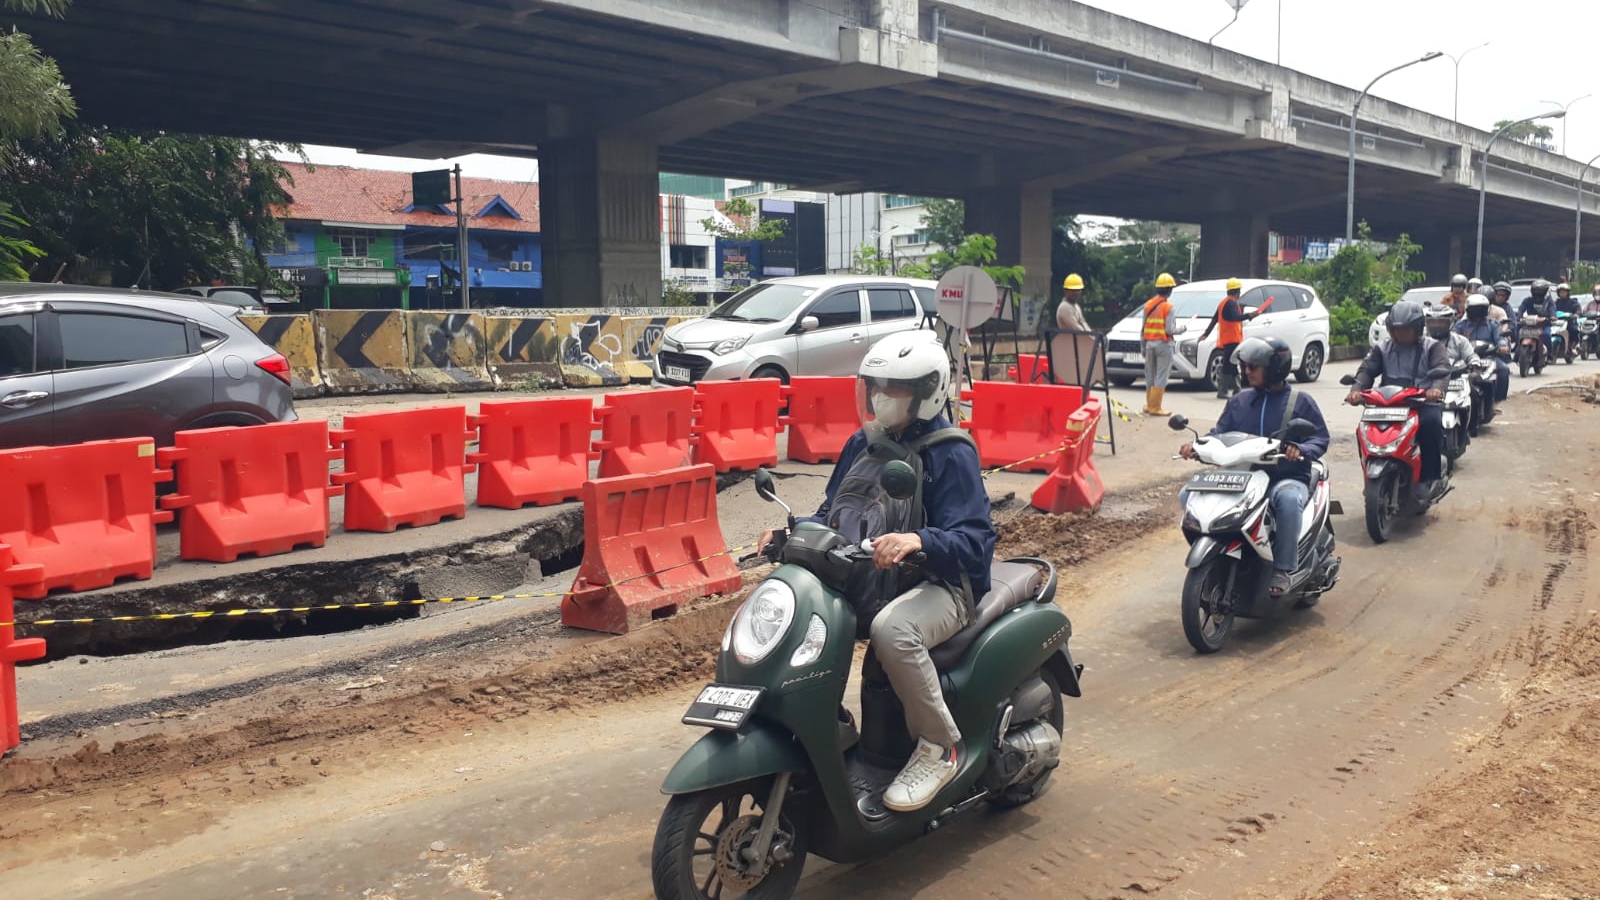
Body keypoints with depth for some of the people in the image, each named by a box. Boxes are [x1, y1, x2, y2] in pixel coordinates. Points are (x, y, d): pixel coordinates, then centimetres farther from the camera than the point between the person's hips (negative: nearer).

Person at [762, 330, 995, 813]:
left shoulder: (950, 454, -11)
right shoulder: (862, 444, 11)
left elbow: (976, 540, -20)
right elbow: (831, 513, 18)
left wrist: (916, 540, -40)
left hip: (938, 585, -7)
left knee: (891, 629, -40)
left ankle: (939, 747, -16)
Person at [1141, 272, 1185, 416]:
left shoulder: (1148, 305, 7)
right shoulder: (1168, 307, -11)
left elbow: (1143, 329, 9)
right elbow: (1170, 330, -14)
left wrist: (1143, 346, 15)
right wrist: (1181, 329, 5)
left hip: (1149, 343, 6)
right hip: (1163, 344, -6)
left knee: (1150, 376, 15)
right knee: (1161, 376, -3)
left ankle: (1149, 405, 21)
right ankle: (1155, 407, -5)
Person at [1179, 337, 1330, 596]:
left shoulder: (1300, 401, 4)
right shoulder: (1240, 401, 14)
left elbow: (1321, 438, -1)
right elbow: (1220, 434, 9)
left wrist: (1301, 450, -23)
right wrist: (1196, 446, -12)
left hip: (1288, 478, -4)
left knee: (1287, 499, -42)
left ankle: (1283, 569, -27)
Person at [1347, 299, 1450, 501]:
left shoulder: (1432, 347, 6)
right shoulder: (1383, 348, 15)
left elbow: (1442, 368, -12)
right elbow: (1367, 369, 2)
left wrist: (1437, 388, -36)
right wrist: (1356, 390, -21)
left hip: (1423, 403, -3)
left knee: (1431, 422, -36)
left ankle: (1430, 478, -26)